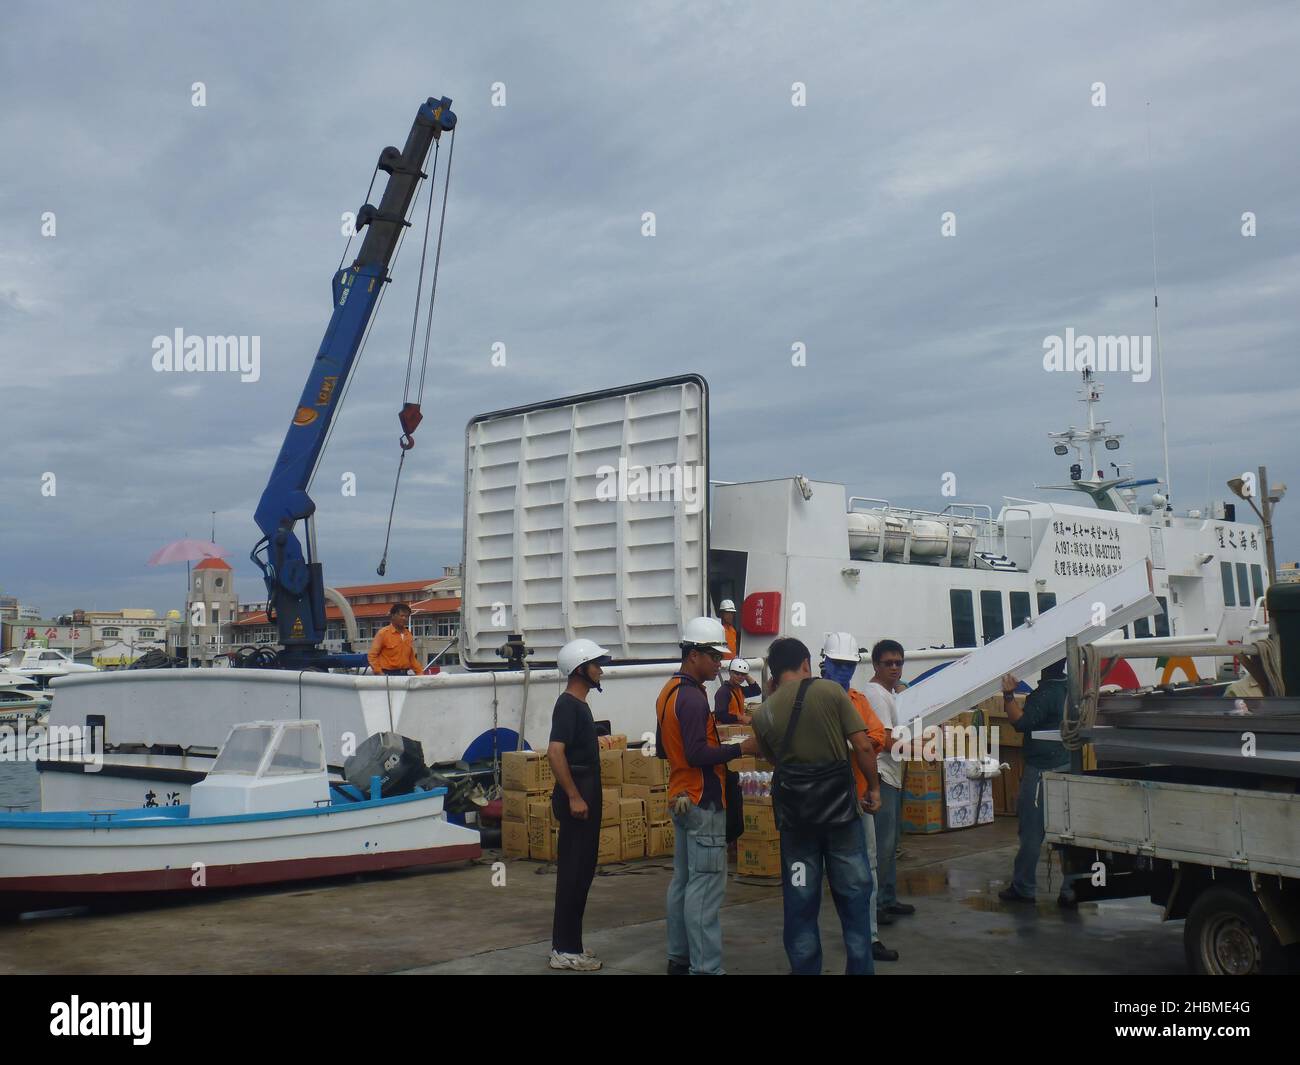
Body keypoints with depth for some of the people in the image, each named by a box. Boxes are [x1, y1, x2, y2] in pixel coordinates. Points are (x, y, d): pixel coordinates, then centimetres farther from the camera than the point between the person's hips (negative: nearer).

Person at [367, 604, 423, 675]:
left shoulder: (408, 635, 13)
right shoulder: (383, 633, -3)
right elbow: (372, 655, -5)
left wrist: (420, 673, 11)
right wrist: (378, 673, -16)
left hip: (404, 675, 6)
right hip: (388, 675, -5)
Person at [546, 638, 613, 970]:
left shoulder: (578, 704, 15)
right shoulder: (568, 705, -16)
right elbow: (555, 752, -26)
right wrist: (573, 796, -25)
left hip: (585, 796, 10)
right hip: (577, 798, -10)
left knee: (580, 871, 14)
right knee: (574, 872, -5)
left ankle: (567, 943, 21)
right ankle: (565, 950, 1)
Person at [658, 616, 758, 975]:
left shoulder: (669, 692, 12)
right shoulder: (692, 697, -19)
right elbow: (698, 755, -24)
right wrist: (741, 748, -18)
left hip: (680, 798, 10)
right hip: (702, 801, -10)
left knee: (683, 881, 14)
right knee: (706, 887, -7)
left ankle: (679, 958, 20)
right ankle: (705, 967, -6)